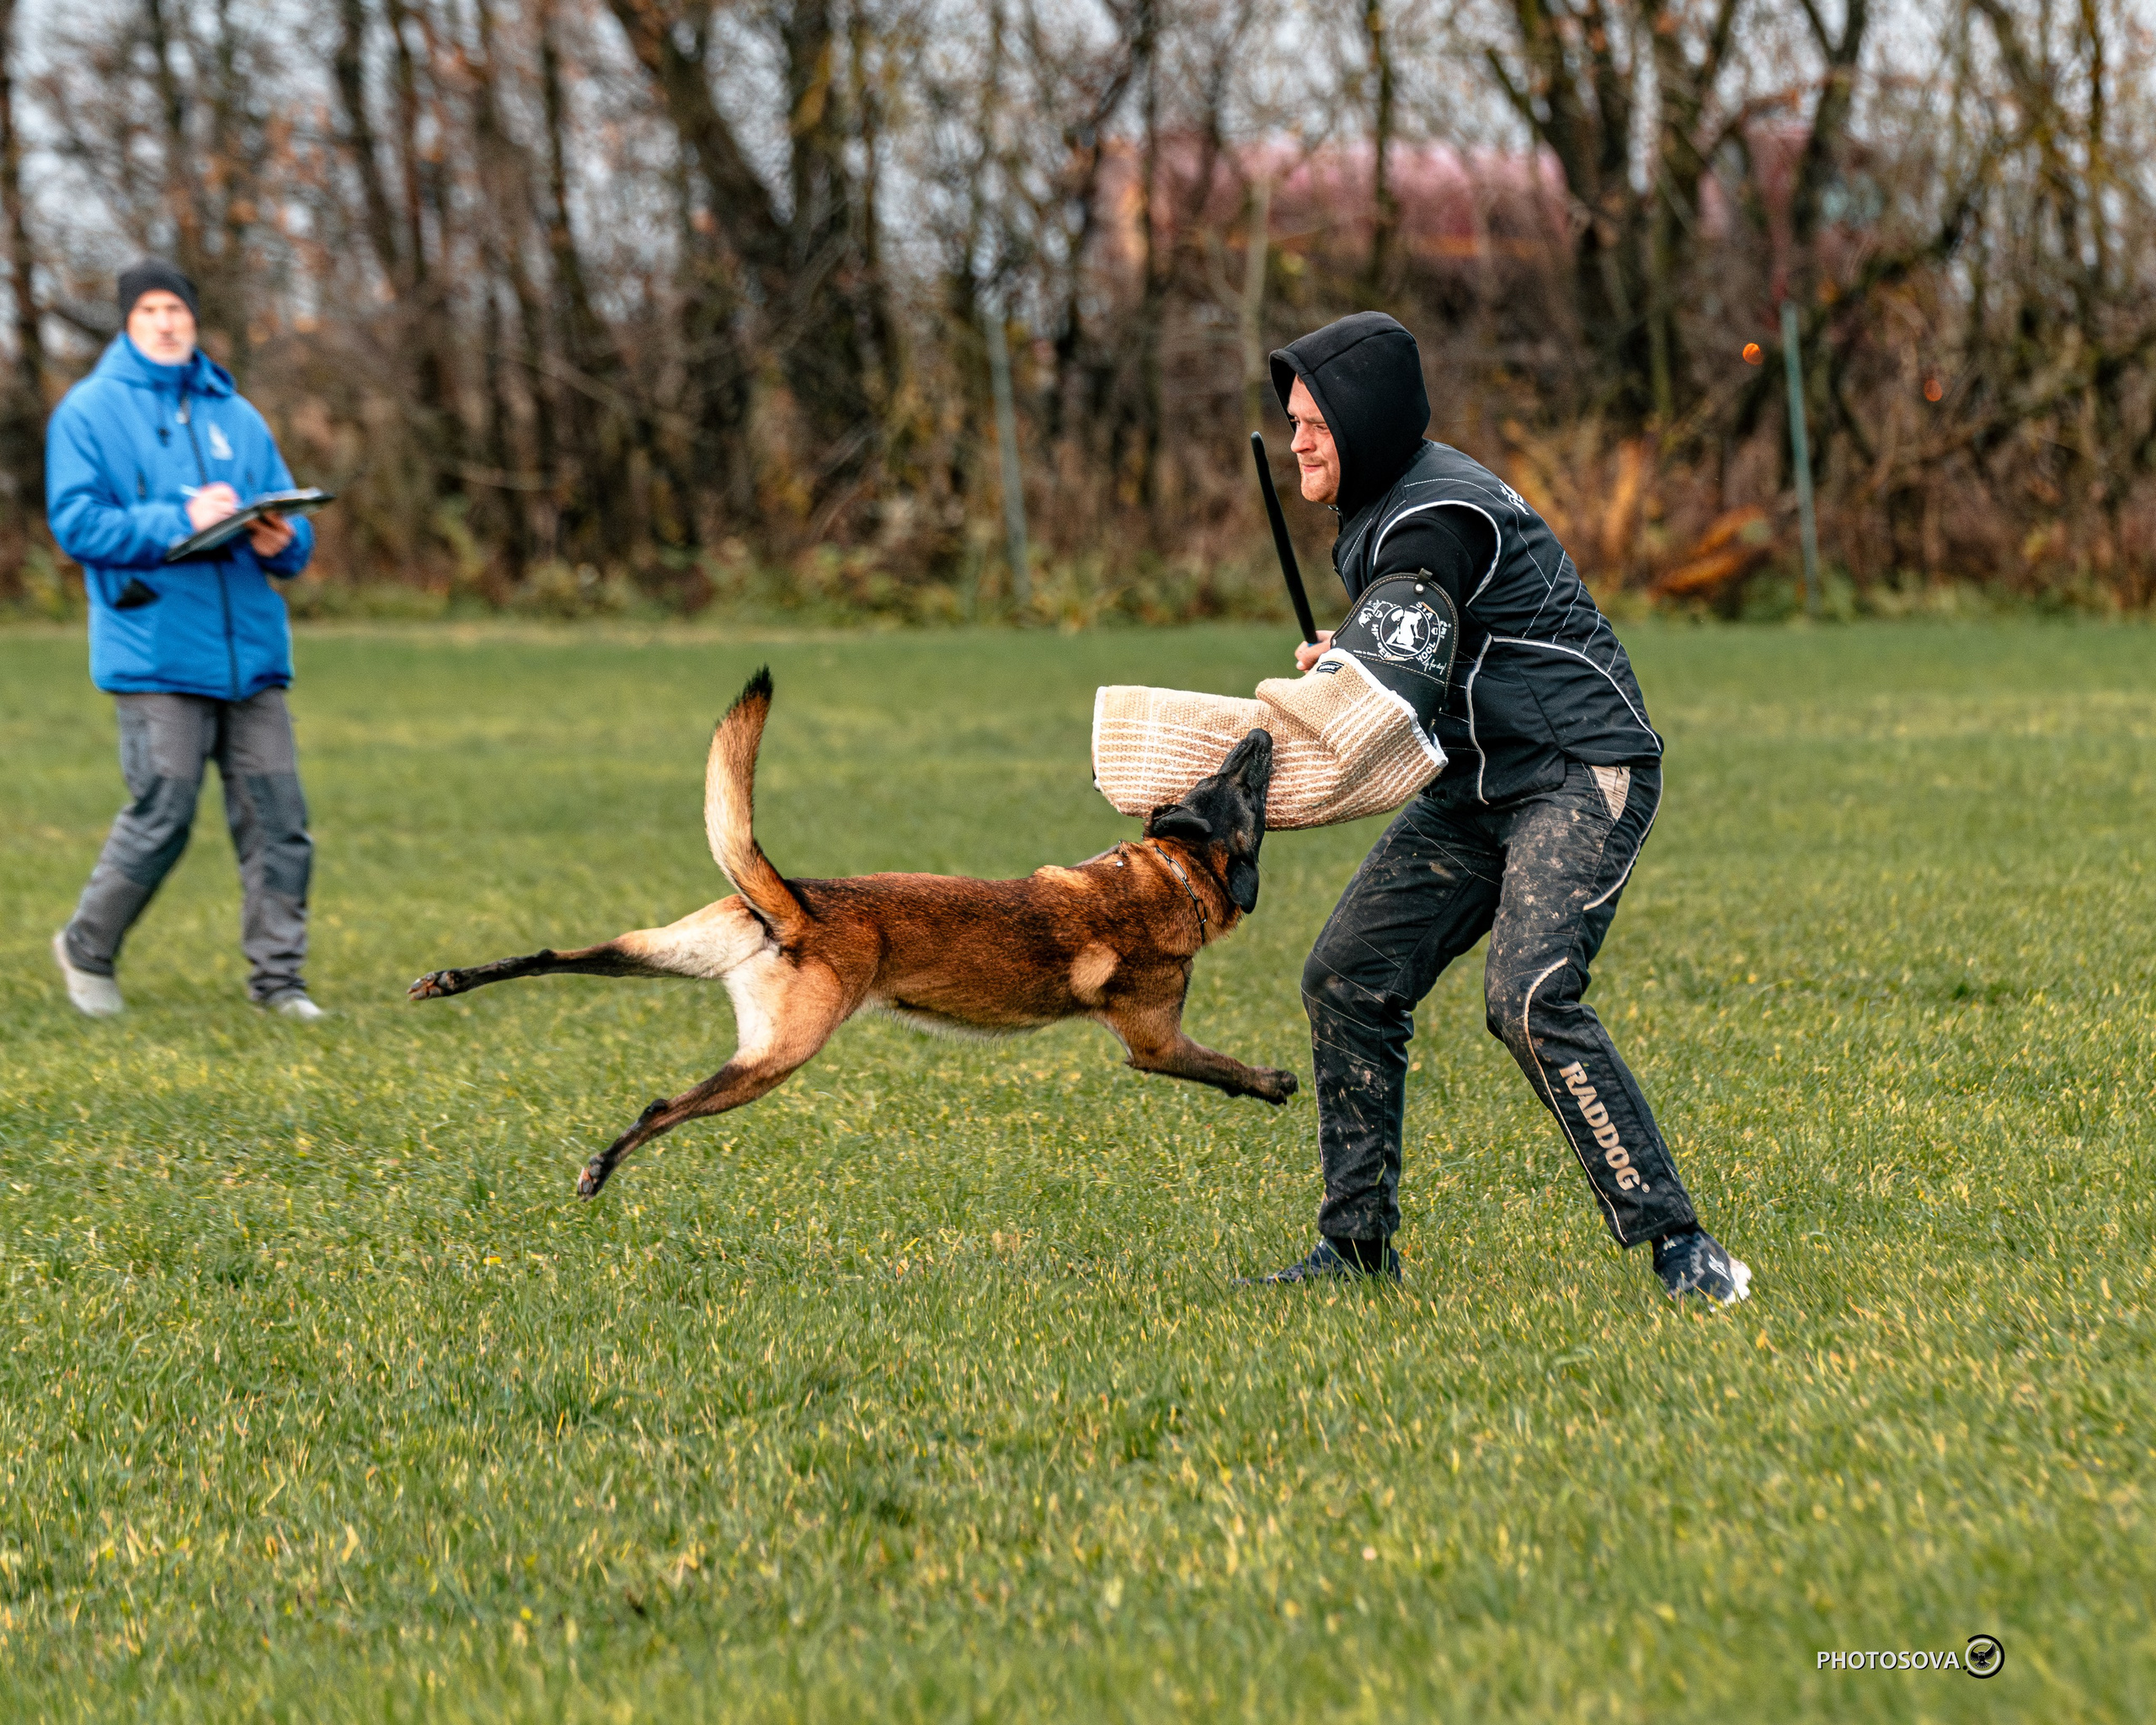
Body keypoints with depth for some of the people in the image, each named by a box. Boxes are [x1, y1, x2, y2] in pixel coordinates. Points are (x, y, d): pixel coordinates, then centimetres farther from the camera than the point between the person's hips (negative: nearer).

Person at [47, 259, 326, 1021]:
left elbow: (290, 520, 17)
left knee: (277, 816, 1)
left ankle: (276, 972, 10)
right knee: (162, 815, -6)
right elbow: (76, 521, -9)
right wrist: (181, 522, -19)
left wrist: (282, 540, -8)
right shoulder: (90, 411, 1)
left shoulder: (236, 416, 16)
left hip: (251, 648, 5)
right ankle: (86, 949, 15)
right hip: (156, 653, -5)